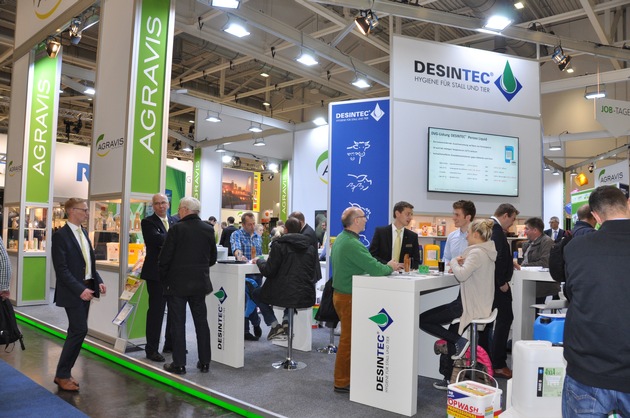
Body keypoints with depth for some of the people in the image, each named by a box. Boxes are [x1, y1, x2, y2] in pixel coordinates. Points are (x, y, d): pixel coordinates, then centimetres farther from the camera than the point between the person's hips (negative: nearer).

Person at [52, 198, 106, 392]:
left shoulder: (83, 233, 12)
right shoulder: (60, 235, -13)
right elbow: (61, 269, -17)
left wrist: (98, 281, 5)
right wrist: (79, 289, -22)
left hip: (86, 289, 8)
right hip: (73, 292, -8)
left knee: (76, 331, 12)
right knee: (80, 330, -8)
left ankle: (64, 372, 24)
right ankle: (62, 375, 8)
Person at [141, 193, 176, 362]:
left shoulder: (174, 222, 12)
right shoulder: (147, 222, -5)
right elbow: (157, 239, -23)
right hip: (156, 272, -6)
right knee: (156, 310, -1)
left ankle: (171, 343, 28)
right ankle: (151, 349, 9)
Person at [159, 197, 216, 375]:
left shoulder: (176, 229, -12)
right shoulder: (208, 229, 1)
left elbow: (165, 257, -11)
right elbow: (213, 258, 7)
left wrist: (163, 278, 4)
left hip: (177, 283, -4)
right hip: (200, 282, 4)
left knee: (178, 323, 5)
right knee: (201, 321, 12)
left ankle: (179, 364, 10)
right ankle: (205, 362, 19)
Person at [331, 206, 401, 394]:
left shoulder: (341, 238, 8)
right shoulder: (352, 244, -24)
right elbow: (374, 268, -27)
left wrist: (383, 266, 3)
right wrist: (389, 267, -7)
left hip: (341, 293, 10)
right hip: (349, 297, -10)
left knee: (348, 337, 19)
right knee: (348, 339, 1)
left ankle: (345, 376, 31)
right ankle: (342, 382, 12)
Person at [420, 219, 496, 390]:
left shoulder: (477, 253, -18)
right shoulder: (488, 252, 12)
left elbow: (462, 275, -31)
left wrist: (454, 262, -11)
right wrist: (461, 264, 1)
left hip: (470, 306, -10)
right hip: (480, 304, 10)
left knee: (423, 320, -6)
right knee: (450, 336, 22)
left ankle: (460, 342, -2)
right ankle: (449, 379, 28)